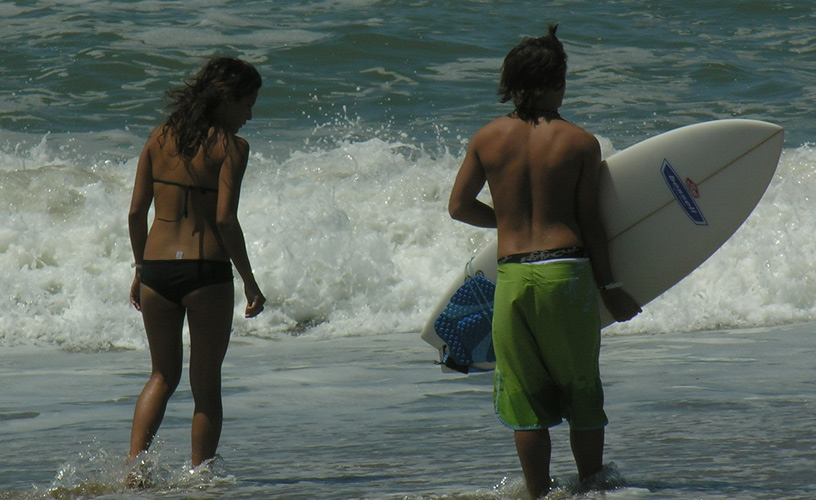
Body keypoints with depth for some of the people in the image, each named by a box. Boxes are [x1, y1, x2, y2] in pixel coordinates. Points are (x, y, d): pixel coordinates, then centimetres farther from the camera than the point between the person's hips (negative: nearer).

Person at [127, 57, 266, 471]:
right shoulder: (230, 147, -7)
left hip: (157, 268, 4)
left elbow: (136, 212, 7)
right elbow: (225, 219, -15)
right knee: (206, 382, 10)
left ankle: (134, 462, 1)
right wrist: (250, 282, -7)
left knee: (163, 375, 19)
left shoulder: (159, 138, 7)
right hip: (206, 270, -4)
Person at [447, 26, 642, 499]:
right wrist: (610, 287, 8)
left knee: (526, 400, 10)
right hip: (567, 271, -2)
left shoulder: (487, 138, 4)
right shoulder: (580, 142, -3)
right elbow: (590, 223, -1)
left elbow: (460, 206, 8)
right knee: (583, 392, 12)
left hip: (511, 275, 2)